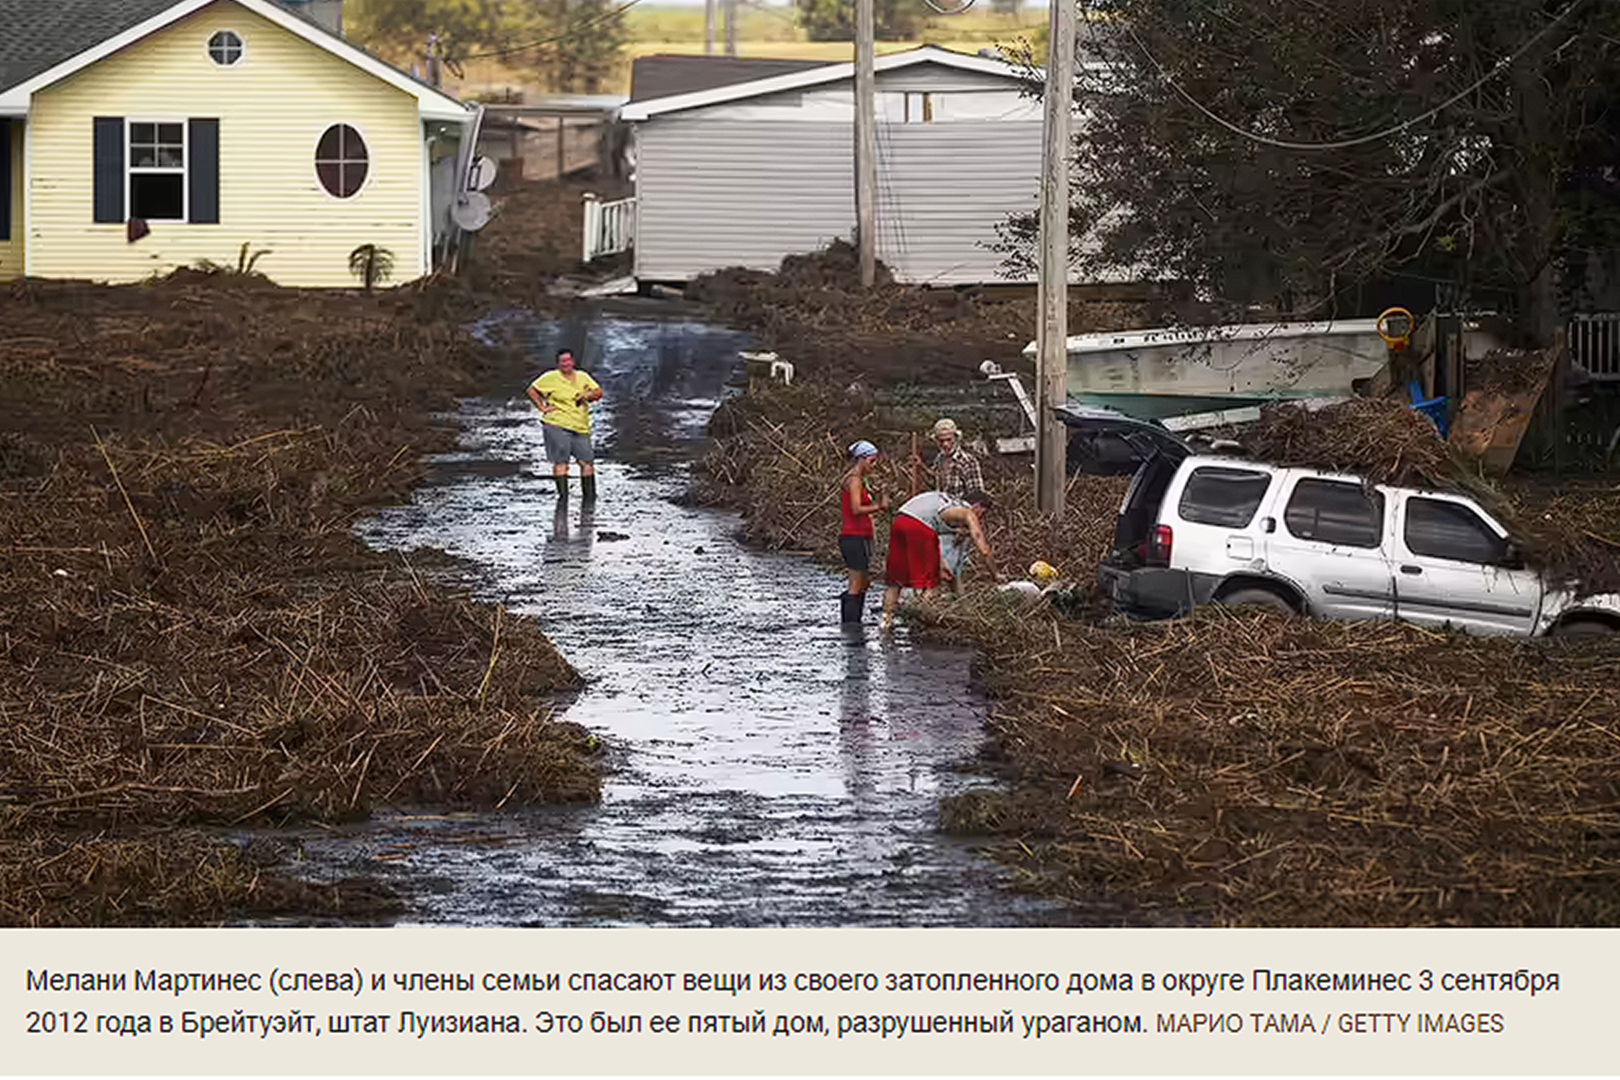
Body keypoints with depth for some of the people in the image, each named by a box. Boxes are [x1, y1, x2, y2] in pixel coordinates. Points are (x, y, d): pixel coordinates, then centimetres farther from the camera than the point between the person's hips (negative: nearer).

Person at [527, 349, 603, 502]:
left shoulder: (583, 377, 15)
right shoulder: (551, 378, 2)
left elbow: (599, 392, 15)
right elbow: (532, 390, 4)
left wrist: (589, 394, -7)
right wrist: (542, 408, -5)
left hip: (581, 429, 4)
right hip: (557, 426, -4)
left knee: (587, 462, 0)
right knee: (560, 462, -12)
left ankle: (590, 498, 11)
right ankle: (563, 494, -10)